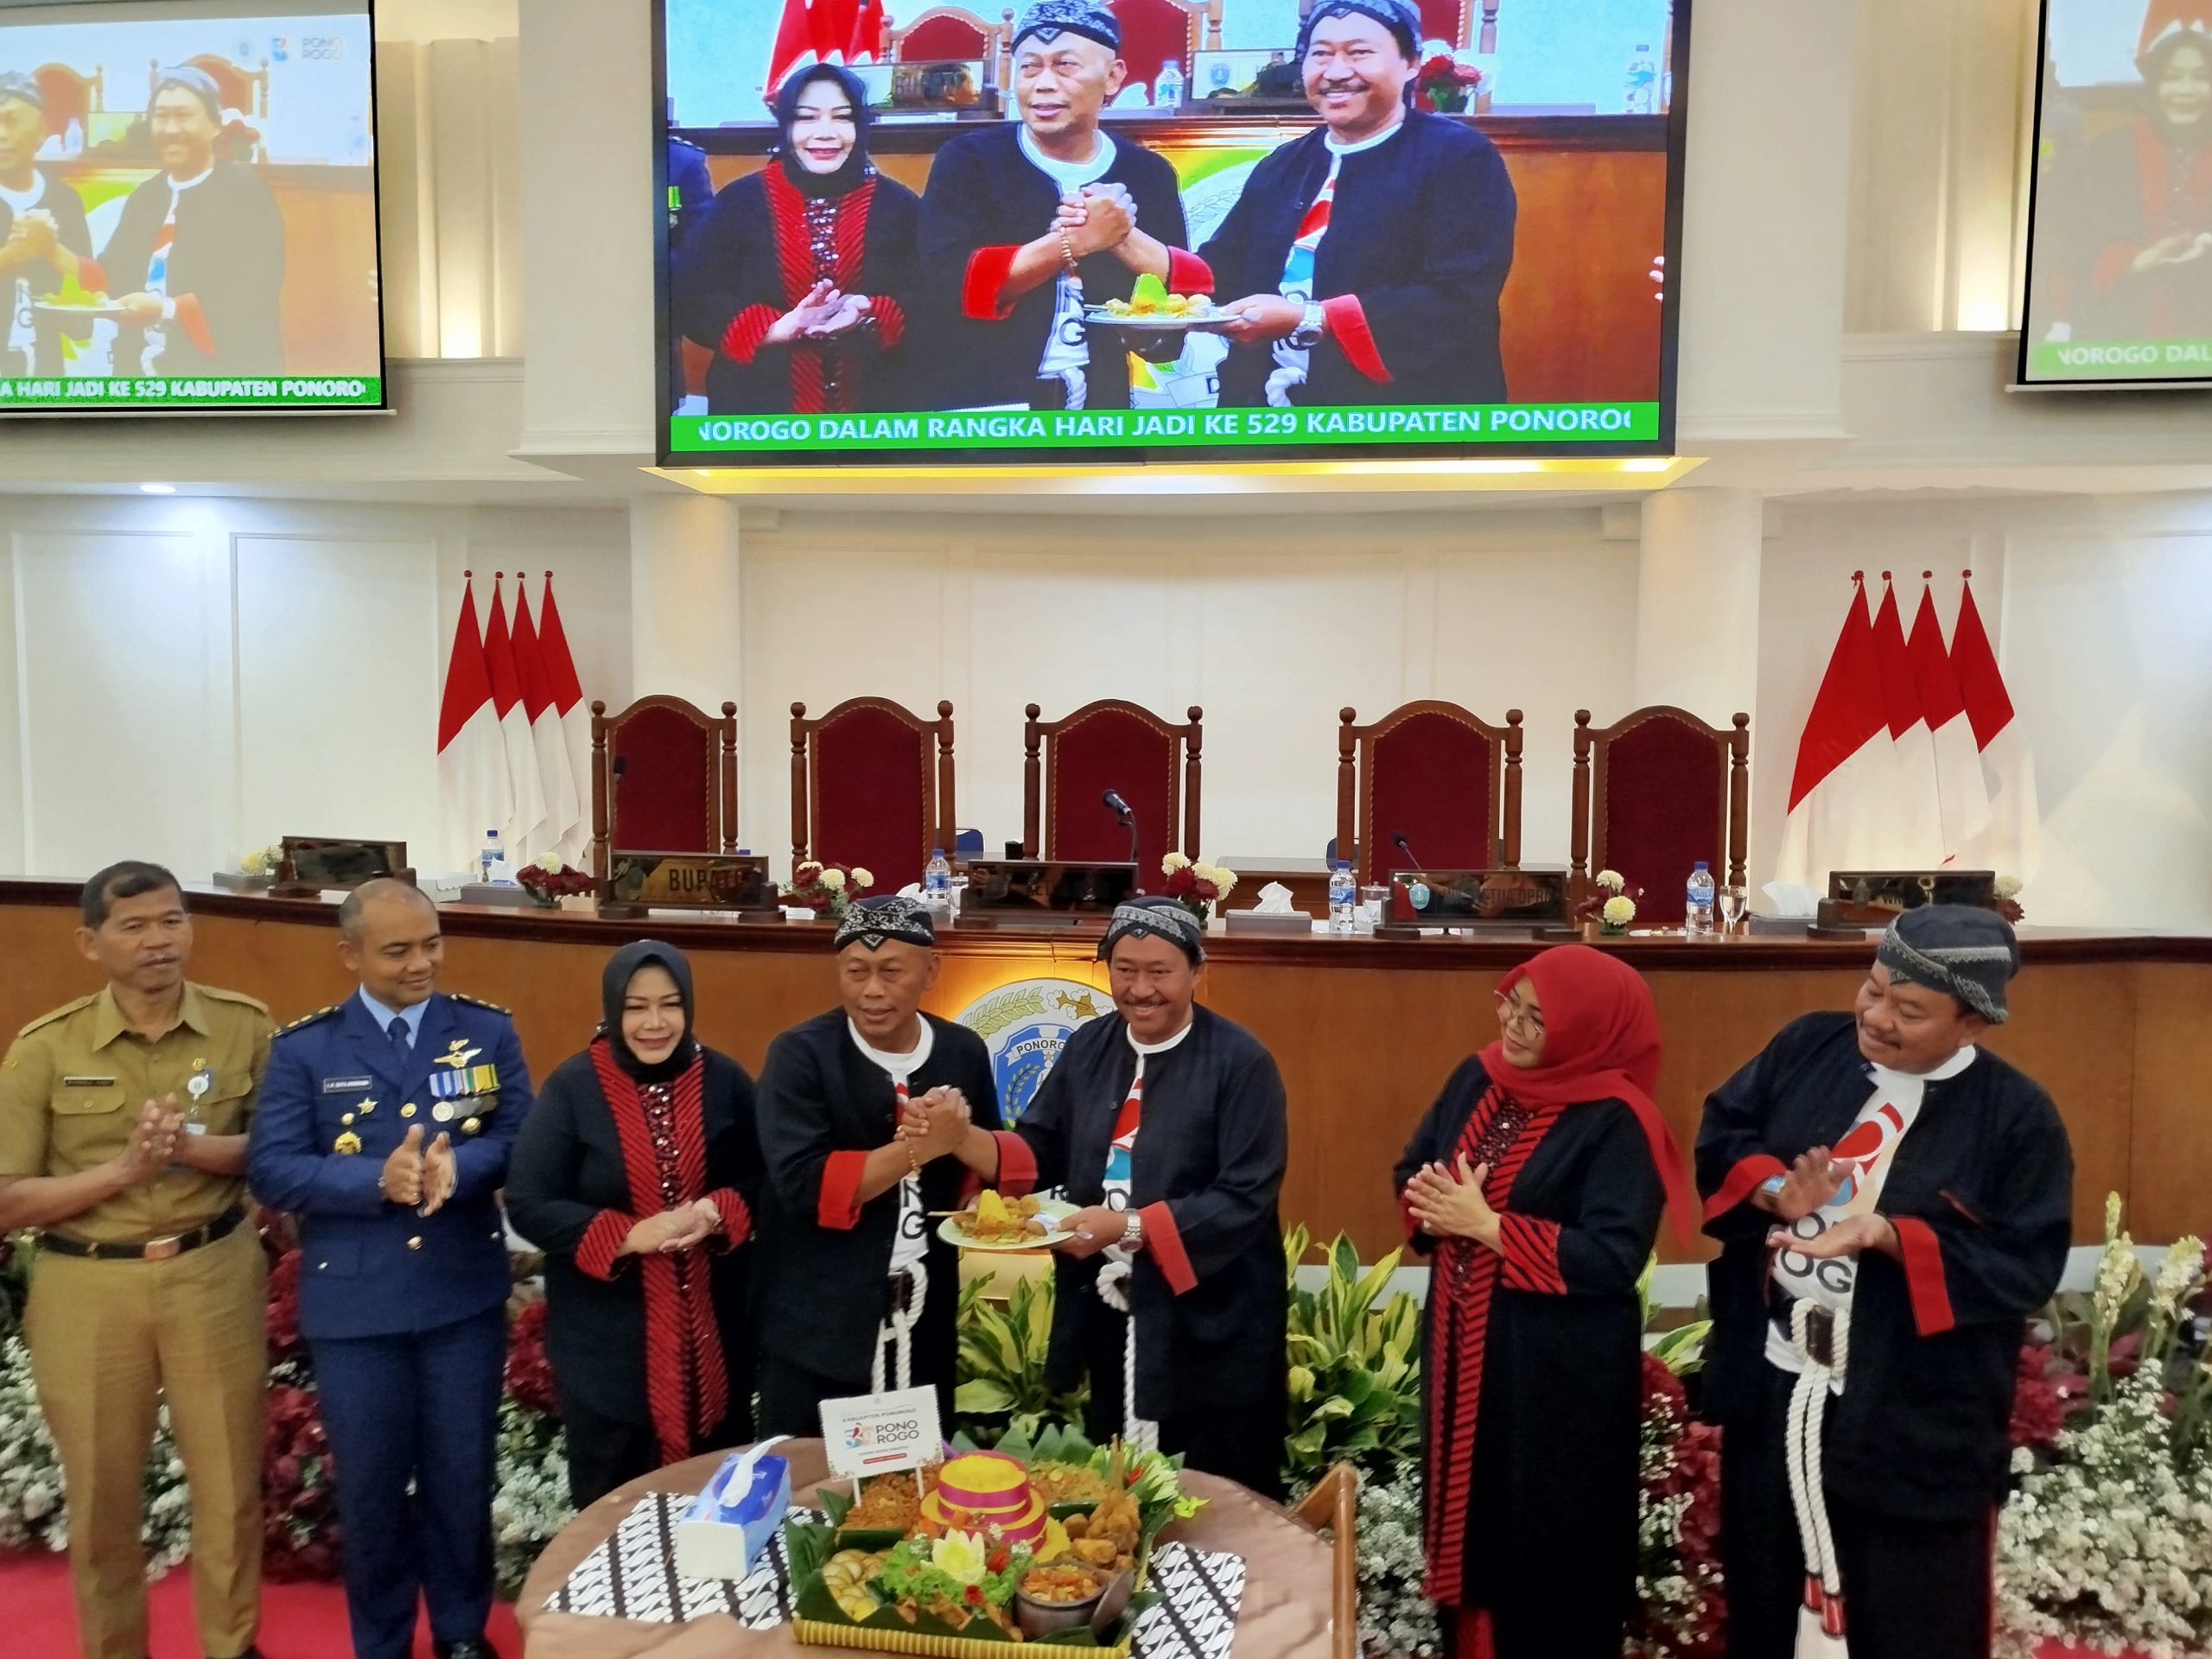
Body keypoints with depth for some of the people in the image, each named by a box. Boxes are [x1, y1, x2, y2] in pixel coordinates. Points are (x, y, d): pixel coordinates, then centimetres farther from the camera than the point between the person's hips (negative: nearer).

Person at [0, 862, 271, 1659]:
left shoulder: (244, 1025, -5)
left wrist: (195, 1147, -18)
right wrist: (124, 1168, -19)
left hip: (216, 1277, 1)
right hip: (87, 1290, 0)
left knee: (230, 1483, 12)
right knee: (102, 1495, 16)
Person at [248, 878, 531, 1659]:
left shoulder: (488, 1030, -1)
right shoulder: (303, 1048, -4)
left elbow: (521, 1142, -5)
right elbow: (273, 1171, -10)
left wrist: (455, 1168, -25)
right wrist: (378, 1180, -24)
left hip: (466, 1296, 1)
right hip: (353, 1306, -1)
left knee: (462, 1475, 15)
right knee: (370, 1485, 13)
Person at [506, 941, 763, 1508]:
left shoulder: (724, 1080, -1)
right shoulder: (572, 1087, -8)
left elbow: (762, 1180, 5)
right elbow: (529, 1206, -10)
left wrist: (717, 1213, -17)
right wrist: (629, 1235, -21)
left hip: (711, 1327, 2)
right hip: (608, 1336, -2)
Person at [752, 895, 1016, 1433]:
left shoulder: (964, 1052, 3)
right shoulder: (800, 1055, -10)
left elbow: (1012, 1171, 3)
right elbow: (800, 1186, -20)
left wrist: (960, 1136, -17)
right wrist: (920, 1148, -24)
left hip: (925, 1332, 4)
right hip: (816, 1337, -4)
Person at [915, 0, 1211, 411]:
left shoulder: (1149, 174, 7)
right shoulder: (969, 160, -1)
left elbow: (1197, 294, 0)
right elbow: (954, 285, -15)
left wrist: (1124, 237, -15)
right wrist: (1075, 240, -19)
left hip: (1107, 409, 3)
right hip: (983, 404, -2)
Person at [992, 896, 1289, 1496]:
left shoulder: (1241, 1062, -12)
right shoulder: (1088, 1048, 5)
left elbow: (1246, 1197, -17)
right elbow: (1040, 1150, 7)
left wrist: (1131, 1228, -26)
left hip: (1208, 1324, -5)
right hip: (1104, 1316, 5)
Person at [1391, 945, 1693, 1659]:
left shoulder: (1615, 1122, -17)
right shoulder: (1477, 1079, 3)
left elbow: (1612, 1257, -24)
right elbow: (1412, 1171, 10)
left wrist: (1487, 1225, -23)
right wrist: (1436, 1206, -13)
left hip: (1561, 1370, -6)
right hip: (1464, 1347, 6)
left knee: (1548, 1548, 8)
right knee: (1471, 1526, 18)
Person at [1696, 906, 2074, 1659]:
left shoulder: (2018, 1116, -10)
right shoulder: (1808, 1047, -1)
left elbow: (2028, 1265, -13)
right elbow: (1717, 1134, 4)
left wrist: (1885, 1235, -25)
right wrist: (1774, 1191, -17)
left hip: (1914, 1421, -3)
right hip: (1771, 1389, 4)